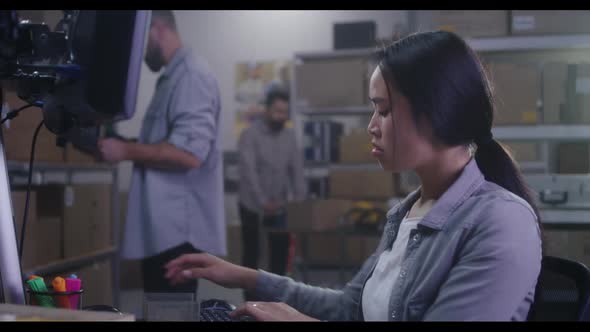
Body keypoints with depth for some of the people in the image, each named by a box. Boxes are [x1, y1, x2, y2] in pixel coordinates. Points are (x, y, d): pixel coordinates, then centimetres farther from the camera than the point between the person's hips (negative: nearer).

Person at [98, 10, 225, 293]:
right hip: (164, 228, 10)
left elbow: (189, 152, -22)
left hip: (179, 230, -10)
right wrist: (128, 148, 11)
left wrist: (127, 151, -13)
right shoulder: (173, 77, 19)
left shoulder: (191, 75, -11)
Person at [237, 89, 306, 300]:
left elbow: (297, 169, 3)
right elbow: (249, 172, -20)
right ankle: (250, 301, 10)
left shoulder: (289, 136, 4)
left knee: (281, 252, 5)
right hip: (253, 206, -4)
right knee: (251, 254, 3)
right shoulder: (250, 135, -12)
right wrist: (263, 202, -28)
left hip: (280, 206, 4)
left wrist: (300, 199, -10)